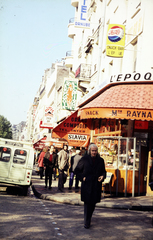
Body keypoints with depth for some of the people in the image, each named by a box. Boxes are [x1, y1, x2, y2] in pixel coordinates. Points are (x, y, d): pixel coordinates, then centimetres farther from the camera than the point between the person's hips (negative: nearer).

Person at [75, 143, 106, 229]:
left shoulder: (100, 160, 8)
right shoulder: (84, 159, 1)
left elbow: (104, 171, 17)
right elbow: (77, 170, 8)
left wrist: (102, 176, -3)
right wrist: (82, 177, -4)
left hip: (96, 185, 3)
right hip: (87, 184, -3)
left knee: (93, 203, 9)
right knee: (87, 203, -5)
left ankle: (88, 219, 27)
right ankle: (86, 222, 1)